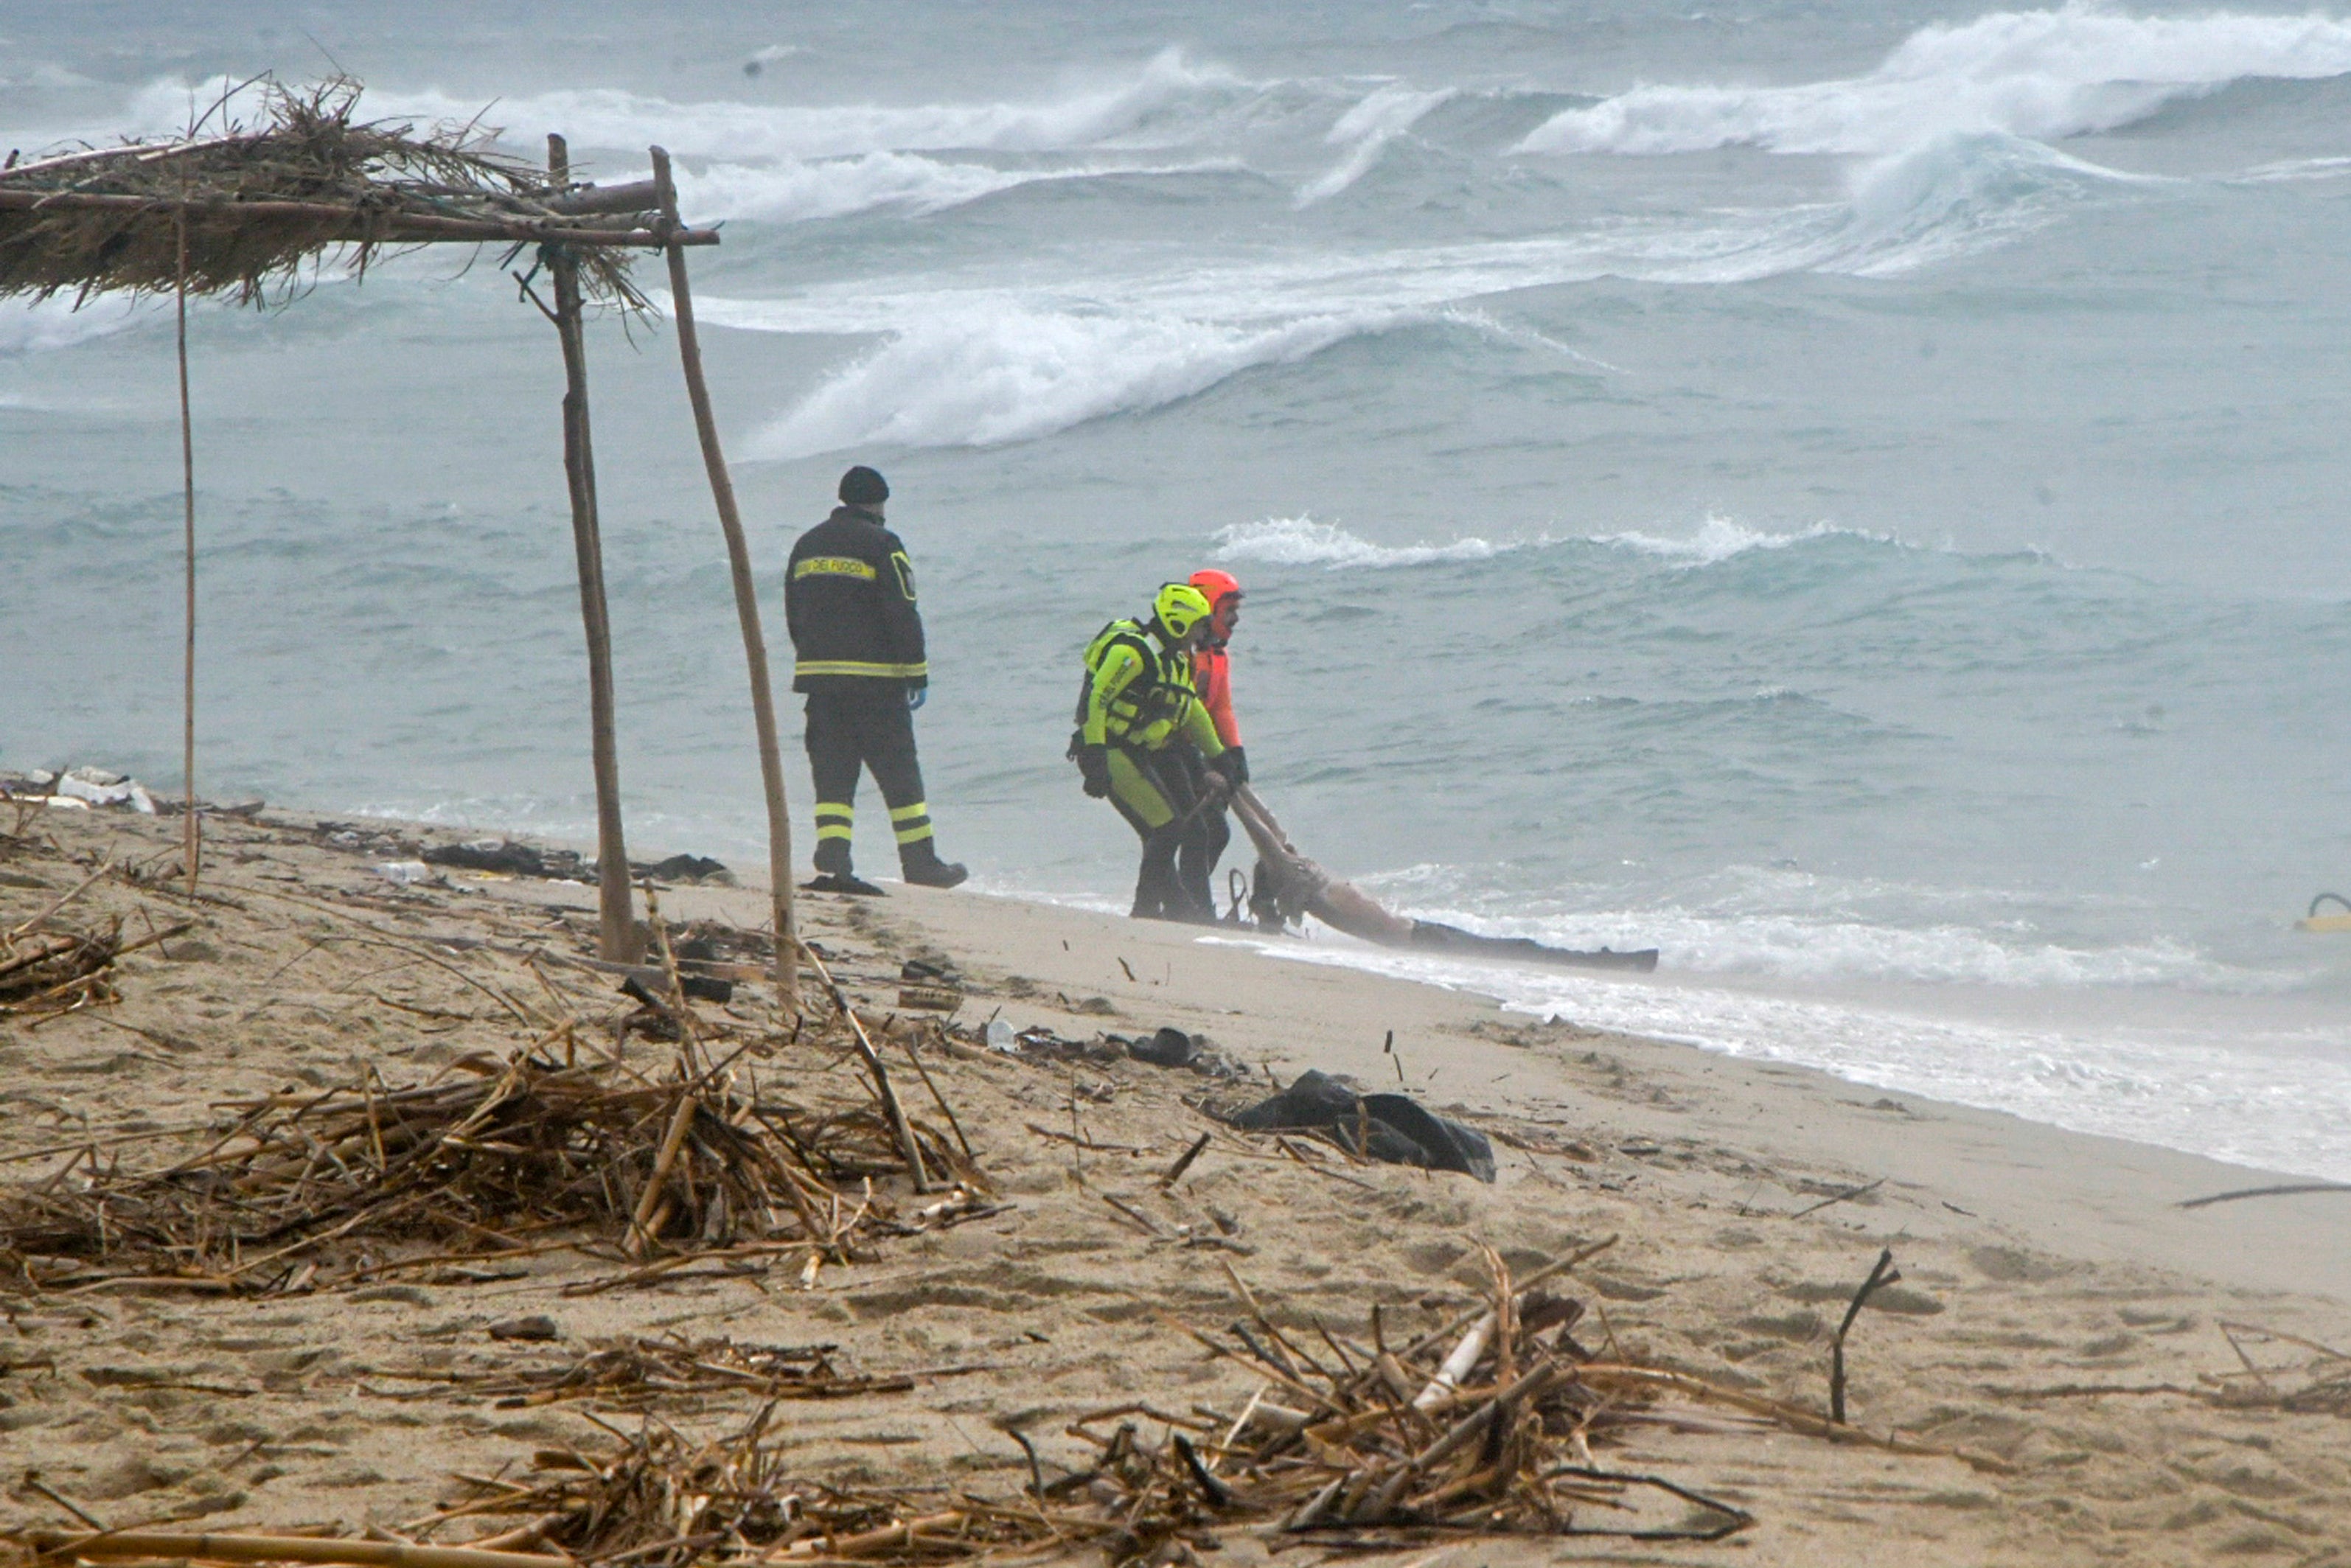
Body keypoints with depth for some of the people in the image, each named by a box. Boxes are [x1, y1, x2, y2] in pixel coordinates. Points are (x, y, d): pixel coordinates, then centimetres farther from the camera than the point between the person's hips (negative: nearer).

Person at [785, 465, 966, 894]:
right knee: (898, 772, 2)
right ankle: (919, 859, 5)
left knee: (832, 772, 5)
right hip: (874, 679, -5)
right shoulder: (881, 544, -6)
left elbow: (793, 616, 18)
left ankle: (832, 855, -9)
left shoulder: (806, 546, 14)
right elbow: (903, 614, -10)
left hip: (817, 677, 5)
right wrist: (917, 674, -5)